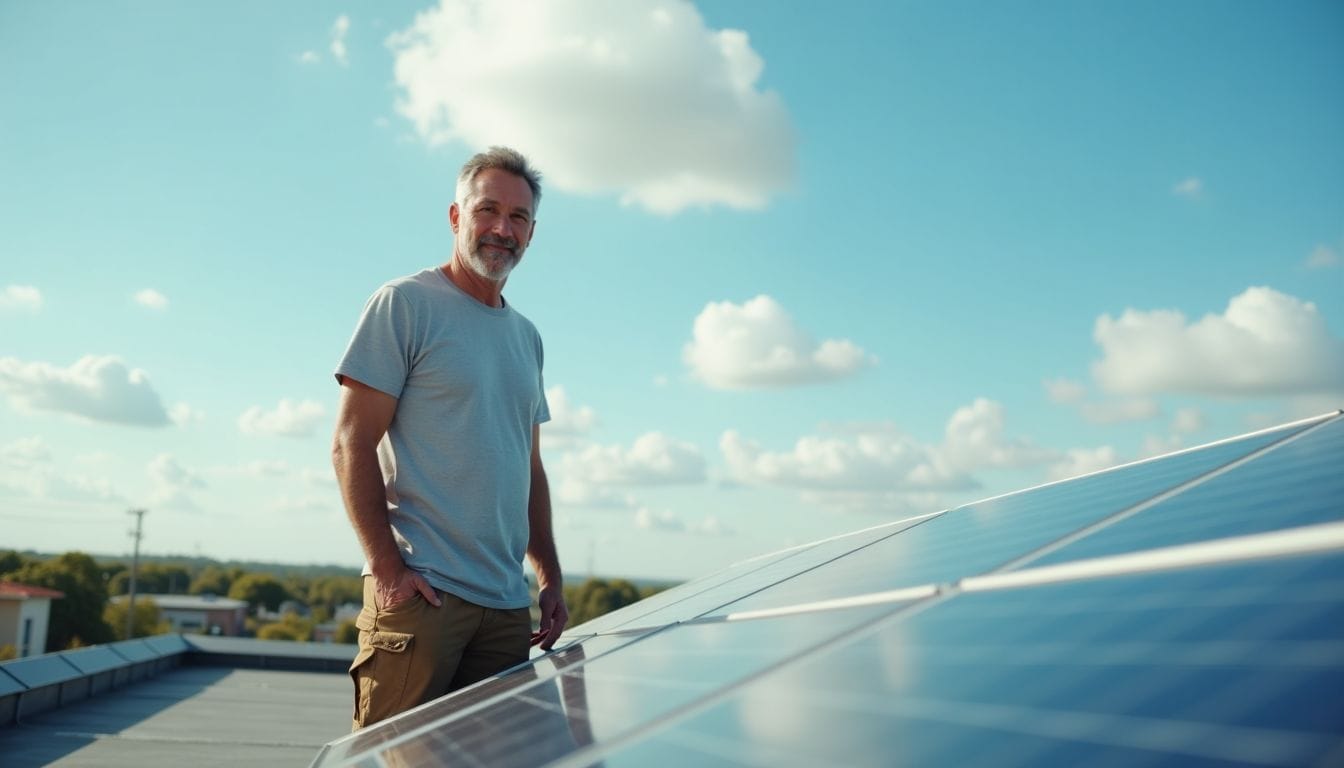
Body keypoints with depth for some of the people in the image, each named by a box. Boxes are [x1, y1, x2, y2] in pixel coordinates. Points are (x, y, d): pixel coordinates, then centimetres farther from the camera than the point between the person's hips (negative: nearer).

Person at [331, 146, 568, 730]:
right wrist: (387, 568, -15)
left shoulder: (526, 337, 19)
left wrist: (550, 576, 15)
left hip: (508, 606, 7)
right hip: (420, 593, -6)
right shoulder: (405, 304, -3)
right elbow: (351, 445, -8)